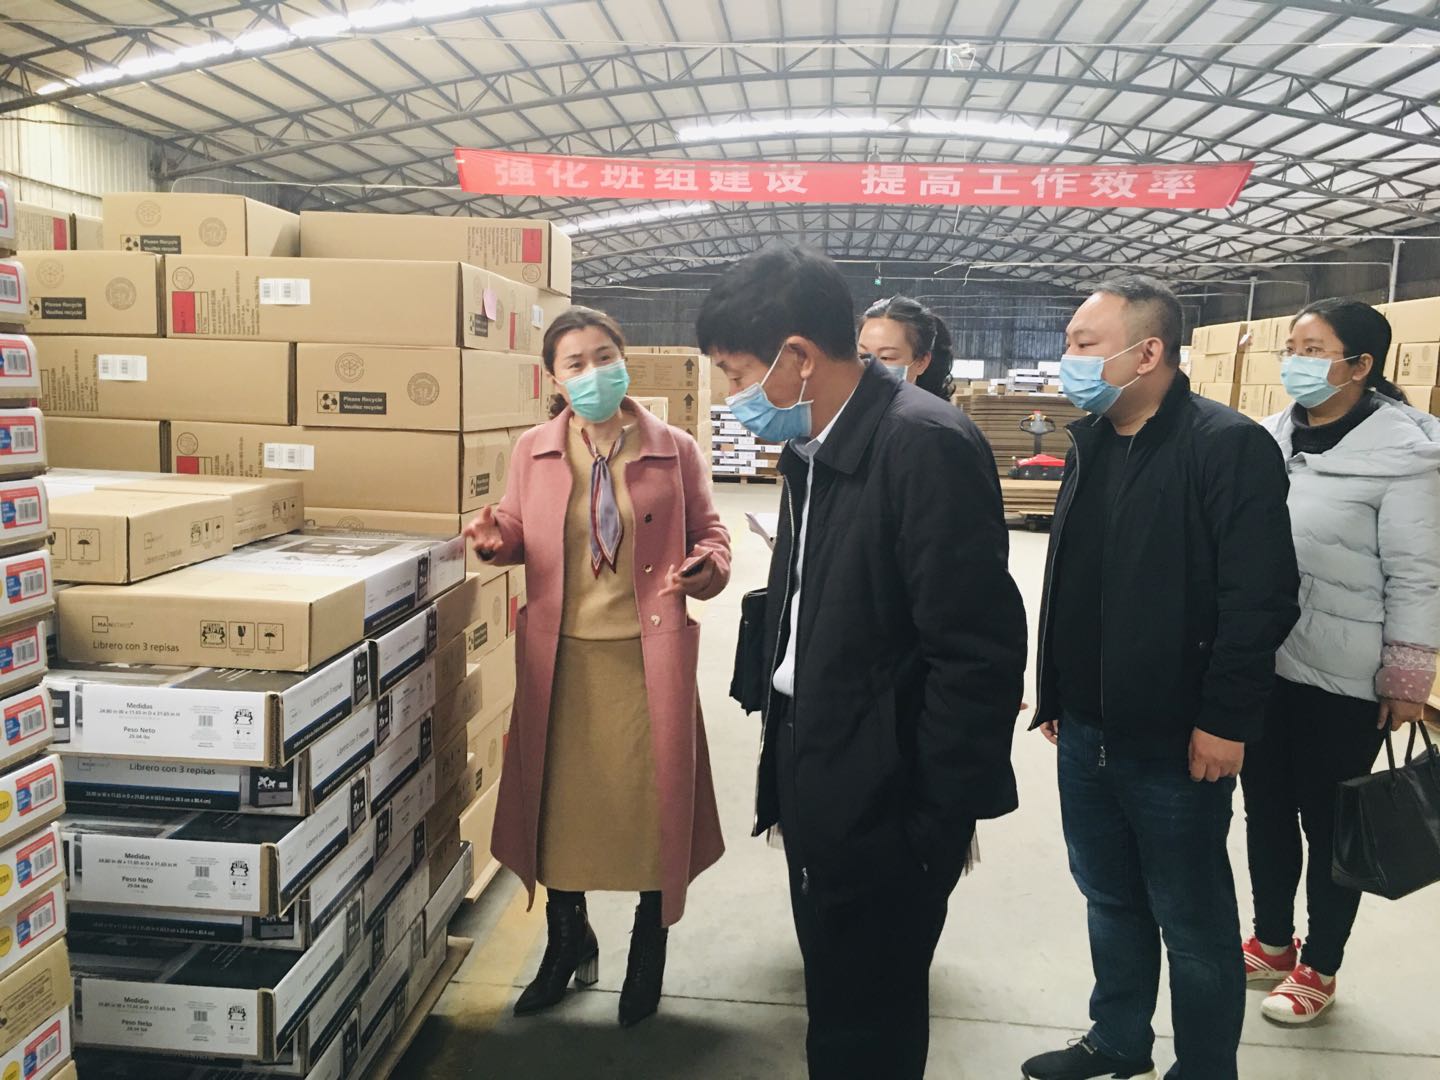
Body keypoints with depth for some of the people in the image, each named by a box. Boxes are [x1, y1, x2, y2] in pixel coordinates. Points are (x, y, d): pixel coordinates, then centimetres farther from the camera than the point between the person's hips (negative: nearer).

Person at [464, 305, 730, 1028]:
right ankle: (568, 946, 38)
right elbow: (518, 530, 13)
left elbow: (707, 533, 6)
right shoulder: (534, 451, 3)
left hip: (648, 653, -2)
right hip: (561, 655, 2)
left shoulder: (673, 451, -2)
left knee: (651, 799, 7)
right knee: (559, 797, 13)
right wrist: (495, 538, -10)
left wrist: (706, 567, -16)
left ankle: (648, 954, 32)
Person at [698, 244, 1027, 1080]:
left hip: (882, 802, -8)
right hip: (816, 781, 8)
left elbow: (978, 652, -21)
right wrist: (785, 756, 11)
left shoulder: (926, 446, -21)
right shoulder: (813, 446, 7)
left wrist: (940, 818, -15)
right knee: (836, 1003, 23)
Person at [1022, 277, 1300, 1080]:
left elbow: (1263, 598, -18)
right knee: (1110, 899, 20)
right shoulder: (1093, 443, 9)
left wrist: (1225, 720, -19)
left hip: (1175, 740, -7)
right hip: (1088, 731, 7)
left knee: (1193, 922, 10)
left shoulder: (1229, 445, -14)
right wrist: (1056, 691, 15)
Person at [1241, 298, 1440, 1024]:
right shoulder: (1270, 438, 4)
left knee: (1328, 823, 10)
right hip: (1259, 663, 5)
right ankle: (1272, 943, 37)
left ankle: (1318, 969, 30)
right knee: (1265, 809, 17)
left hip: (1340, 679, -5)